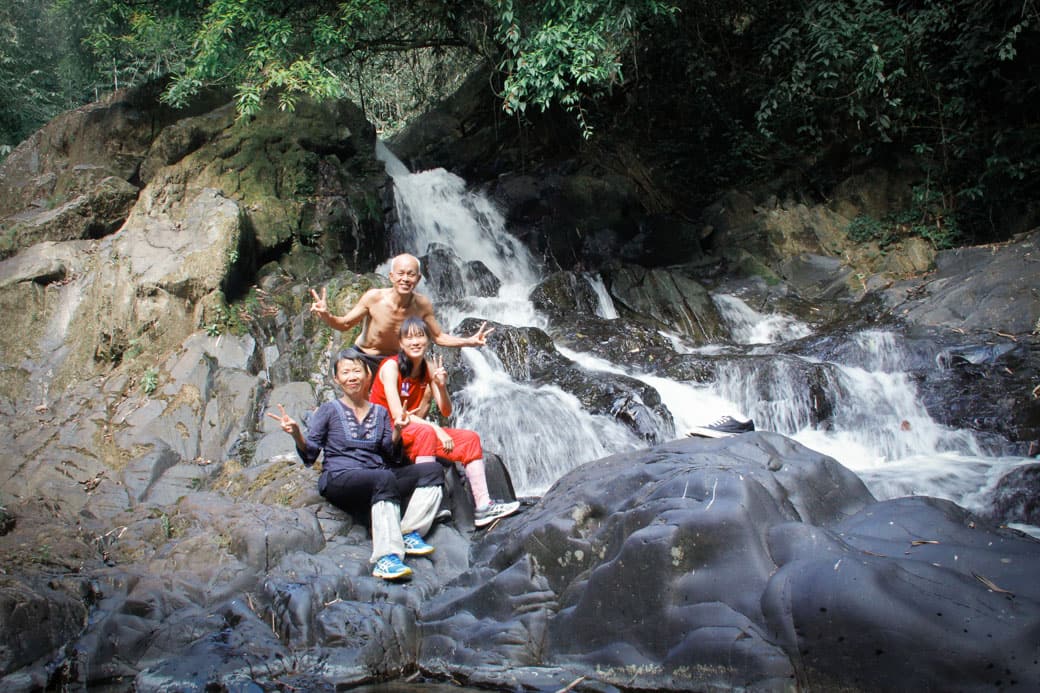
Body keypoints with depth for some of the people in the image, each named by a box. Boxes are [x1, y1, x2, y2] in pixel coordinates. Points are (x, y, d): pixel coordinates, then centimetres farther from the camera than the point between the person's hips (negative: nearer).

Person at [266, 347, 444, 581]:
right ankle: (385, 558, -45)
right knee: (385, 478, -38)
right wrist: (296, 434, -16)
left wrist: (397, 431, -7)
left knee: (433, 470, -13)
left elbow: (388, 452, 11)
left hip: (377, 482, 5)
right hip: (339, 481, -5)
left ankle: (409, 534, -19)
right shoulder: (328, 410, 6)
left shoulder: (380, 412, 17)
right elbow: (309, 456, 3)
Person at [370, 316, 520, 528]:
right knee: (425, 432, -36)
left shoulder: (428, 367, 3)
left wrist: (441, 386, -19)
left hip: (418, 432, 7)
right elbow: (397, 415, -23)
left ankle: (483, 505, -14)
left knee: (470, 439, -5)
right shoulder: (391, 366, -15)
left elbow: (446, 412, -1)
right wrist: (436, 430, -25)